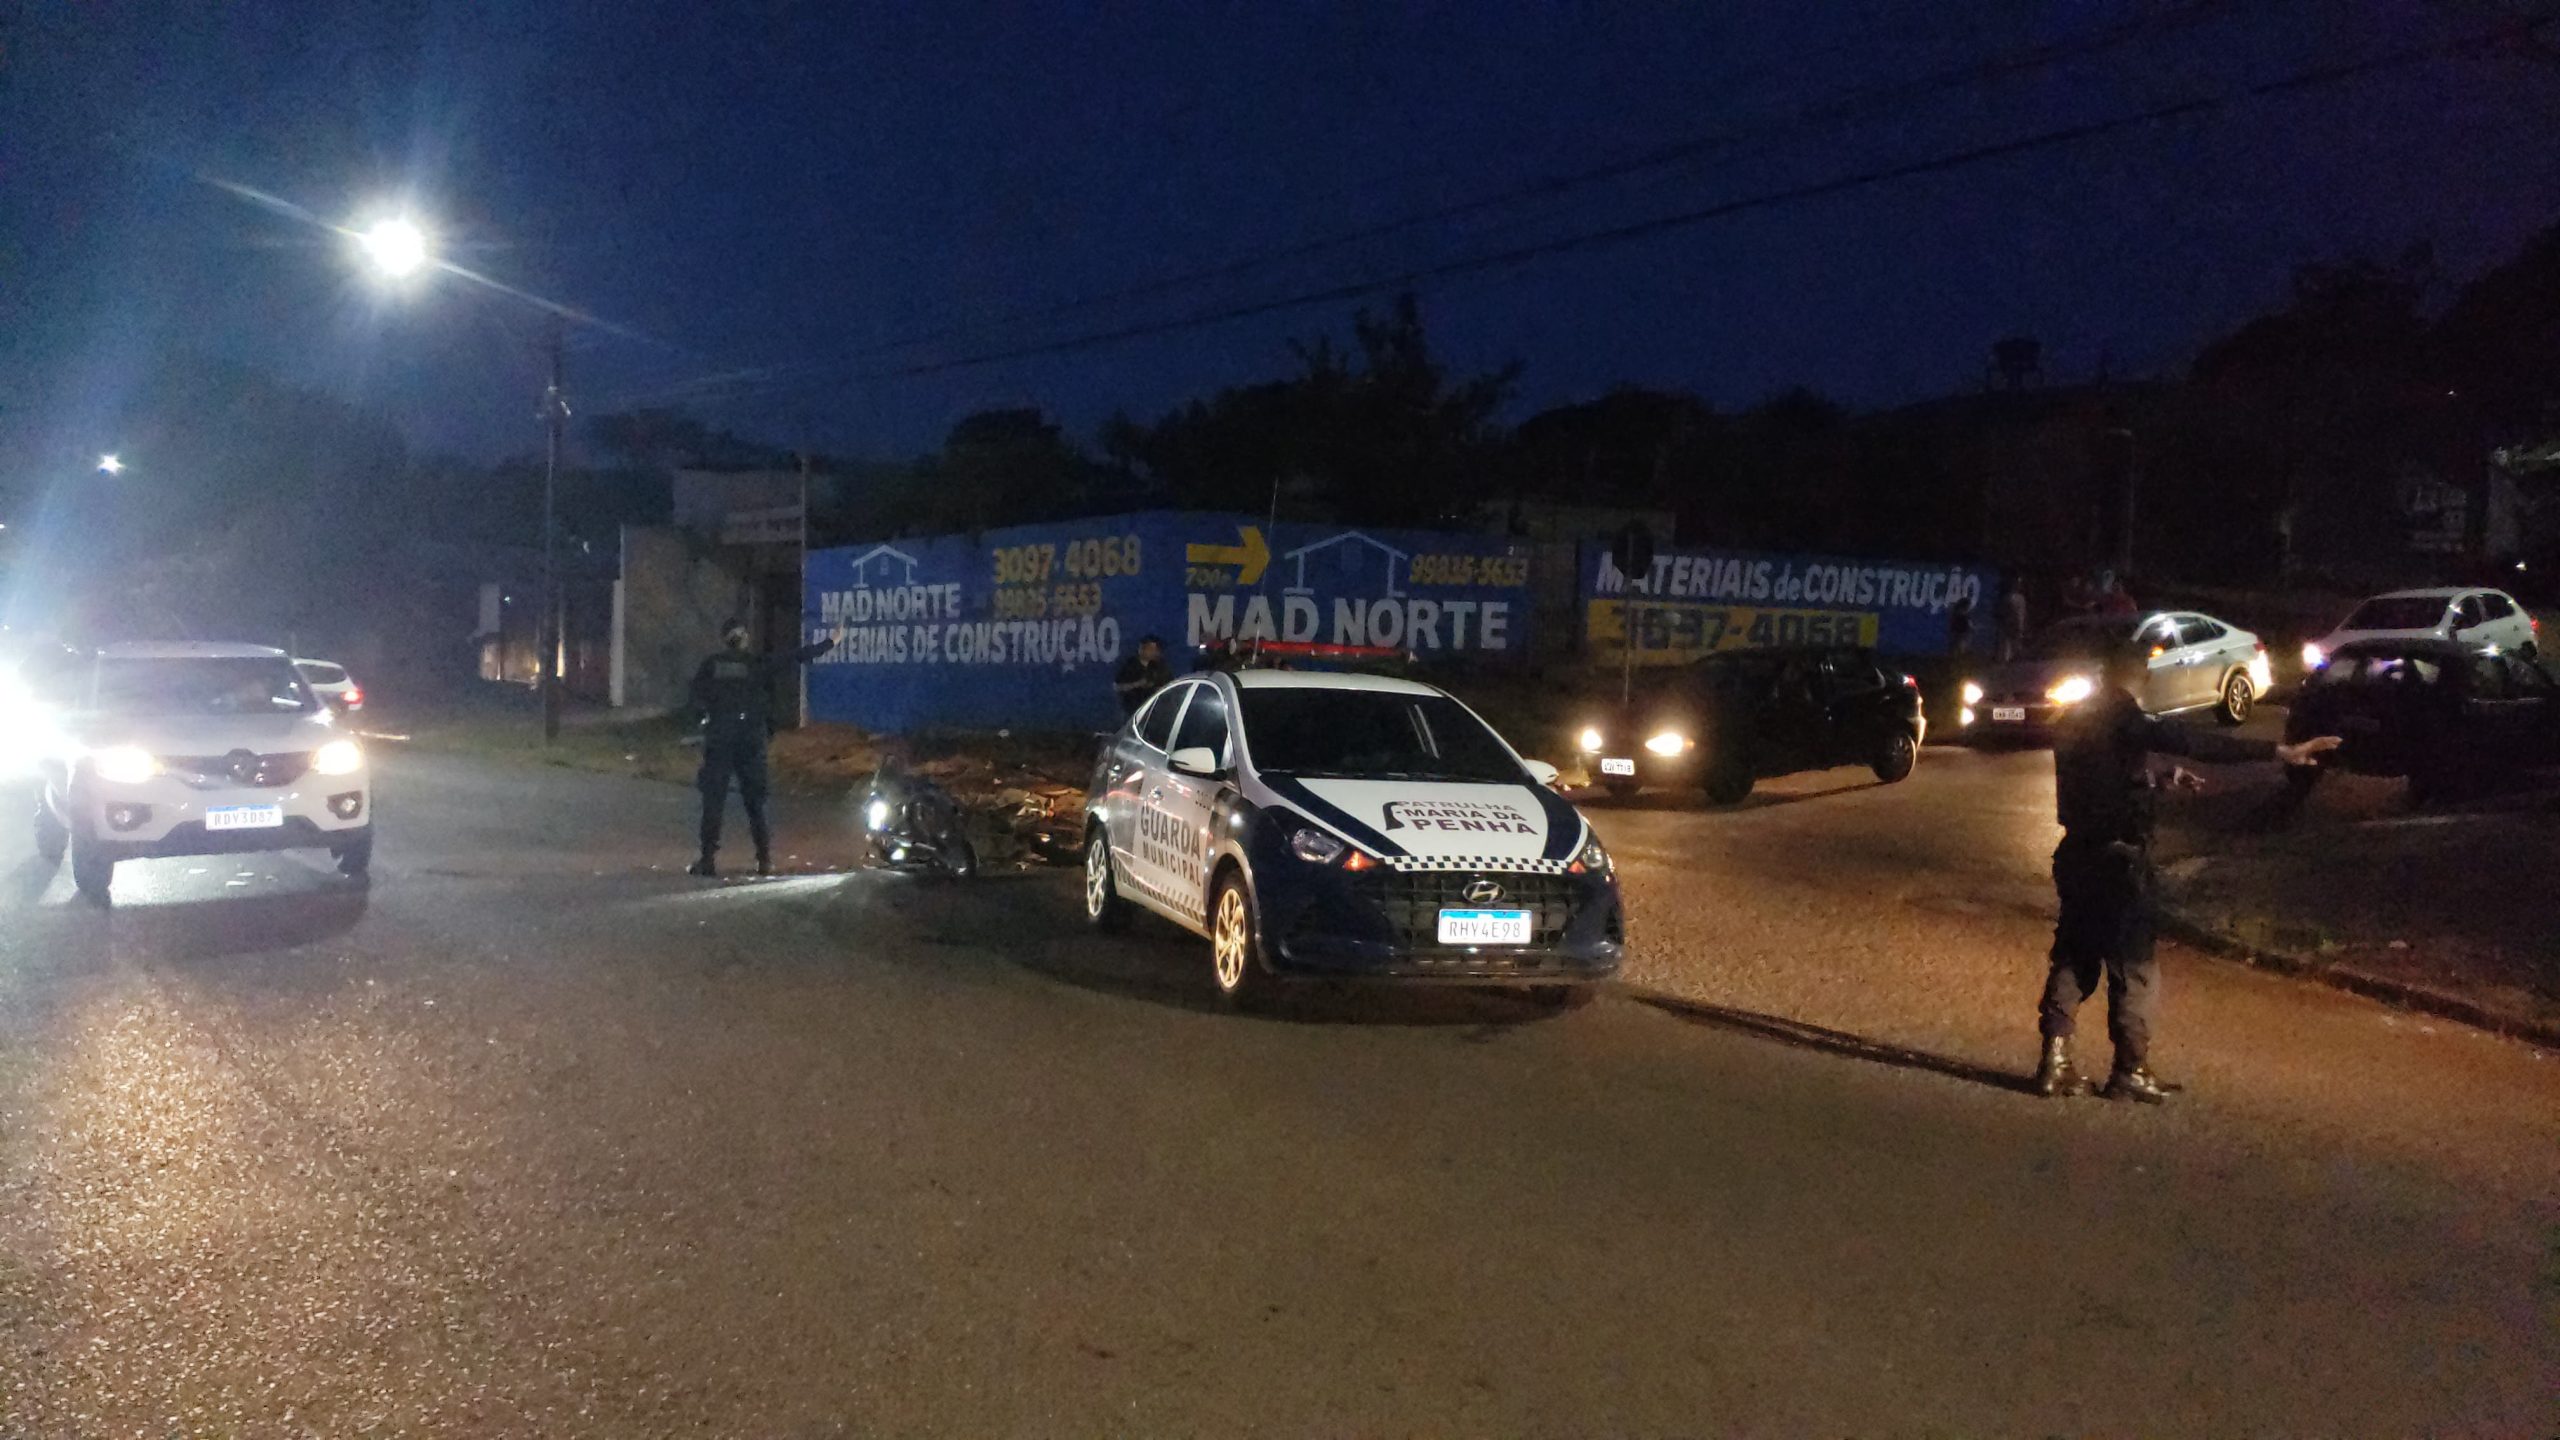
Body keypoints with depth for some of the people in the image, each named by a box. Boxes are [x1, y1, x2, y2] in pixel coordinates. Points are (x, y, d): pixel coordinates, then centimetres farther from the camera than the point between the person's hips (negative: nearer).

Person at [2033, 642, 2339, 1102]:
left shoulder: (2076, 719, 10)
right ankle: (2130, 1070, 7)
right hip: (2118, 858, -8)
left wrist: (2165, 778, 33)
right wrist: (2279, 751, -25)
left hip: (2078, 853, 8)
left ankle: (2054, 1062, 9)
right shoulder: (2124, 718, -15)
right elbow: (2196, 743, -24)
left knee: (2074, 957, 12)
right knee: (2133, 965, 3)